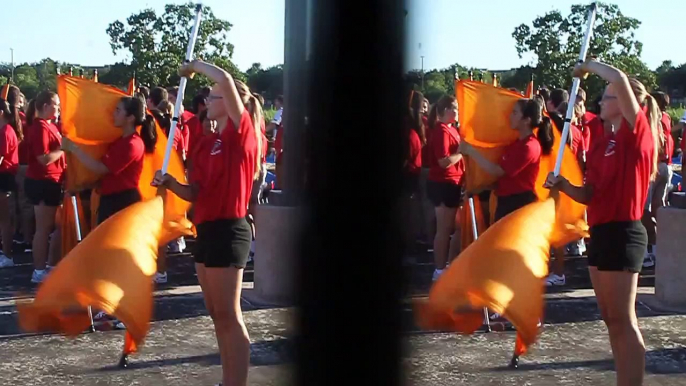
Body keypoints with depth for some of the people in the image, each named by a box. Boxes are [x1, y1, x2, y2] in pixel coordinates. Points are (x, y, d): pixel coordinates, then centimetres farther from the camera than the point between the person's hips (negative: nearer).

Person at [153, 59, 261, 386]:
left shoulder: (242, 131, -8)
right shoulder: (213, 144, 16)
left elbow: (226, 79, -21)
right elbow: (196, 193, 14)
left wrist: (196, 65, -5)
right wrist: (170, 183, -3)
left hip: (227, 230, -9)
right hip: (208, 230, 9)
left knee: (229, 316, -7)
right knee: (217, 315, 14)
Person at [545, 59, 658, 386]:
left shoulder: (637, 131, -9)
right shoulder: (602, 142, 14)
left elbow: (621, 79, -23)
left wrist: (589, 66, -7)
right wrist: (563, 185, -5)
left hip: (622, 233, -9)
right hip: (601, 232, 9)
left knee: (623, 321, -6)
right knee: (611, 319, 13)